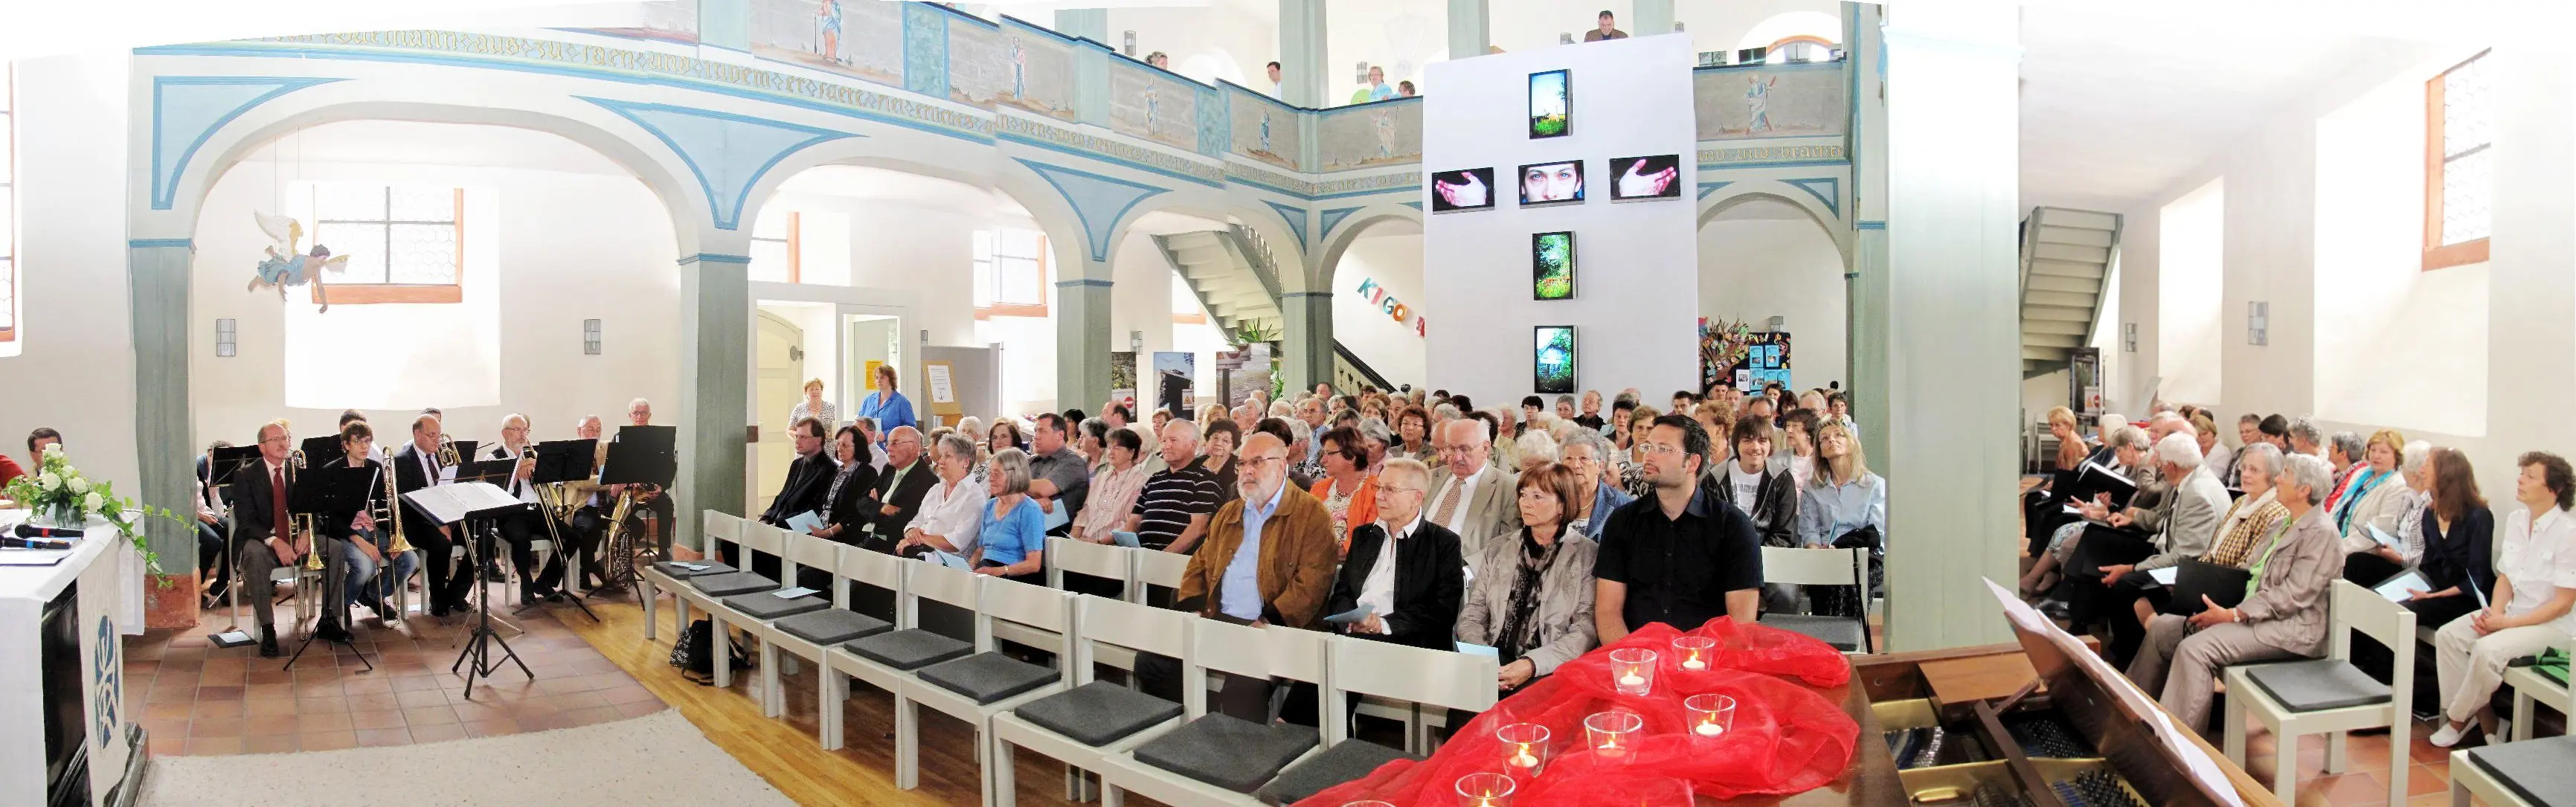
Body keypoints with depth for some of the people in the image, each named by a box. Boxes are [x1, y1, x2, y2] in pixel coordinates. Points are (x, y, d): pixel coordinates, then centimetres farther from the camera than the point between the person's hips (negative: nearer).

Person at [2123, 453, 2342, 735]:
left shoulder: (2321, 532, -13)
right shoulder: (2285, 524, 16)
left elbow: (2293, 595, -20)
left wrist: (2233, 615, -22)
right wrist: (2220, 601, 1)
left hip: (2288, 628, -9)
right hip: (2255, 614, 9)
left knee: (2194, 648, -28)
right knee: (2161, 628, 0)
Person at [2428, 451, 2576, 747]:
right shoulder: (2515, 521, 3)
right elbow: (2505, 577, 9)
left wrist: (2508, 623, -20)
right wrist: (2494, 614, -9)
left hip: (2550, 623, -7)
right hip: (2511, 612, 7)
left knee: (2487, 649, -29)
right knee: (2447, 635, -13)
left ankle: (2458, 719, -7)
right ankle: (2481, 715, -4)